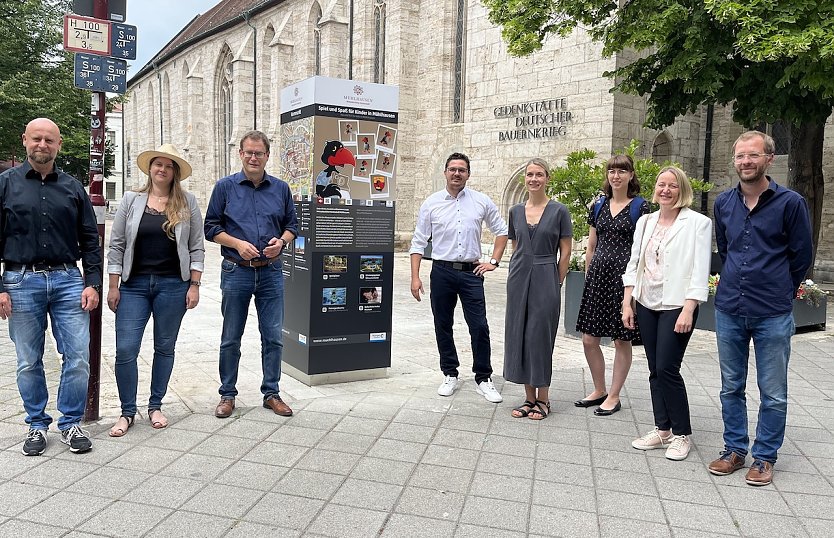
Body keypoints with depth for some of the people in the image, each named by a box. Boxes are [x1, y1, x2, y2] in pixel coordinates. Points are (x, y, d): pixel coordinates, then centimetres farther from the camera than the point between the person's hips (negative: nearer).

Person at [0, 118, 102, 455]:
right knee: (29, 362, 8)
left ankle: (71, 423, 15)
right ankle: (37, 425, 24)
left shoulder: (72, 187, 10)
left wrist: (93, 283, 0)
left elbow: (90, 240, 10)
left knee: (78, 358, -1)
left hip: (68, 281, 1)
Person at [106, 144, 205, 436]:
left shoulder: (187, 202, 3)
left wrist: (194, 285, -3)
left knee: (165, 347, 9)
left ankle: (155, 406, 24)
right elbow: (116, 244, 5)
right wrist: (113, 286, 1)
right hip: (134, 284, 1)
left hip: (173, 285, 0)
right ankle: (127, 412, 13)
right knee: (125, 349, -3)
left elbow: (196, 247, 3)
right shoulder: (131, 200, 5)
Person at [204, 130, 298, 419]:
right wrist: (238, 244, -12)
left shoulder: (281, 188, 8)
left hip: (271, 272, 2)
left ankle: (271, 393, 20)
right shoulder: (225, 186, 2)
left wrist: (281, 241, -8)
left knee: (273, 337, 5)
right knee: (231, 338, 8)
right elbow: (211, 227, 3)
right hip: (236, 272, -1)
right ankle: (227, 394, 22)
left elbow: (292, 224, 13)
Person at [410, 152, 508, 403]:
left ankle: (483, 379, 11)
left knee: (479, 327, -3)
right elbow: (418, 242, 3)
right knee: (443, 326, 9)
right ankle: (450, 375, 24)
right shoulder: (431, 203, 2)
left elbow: (502, 231, 15)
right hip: (442, 272, 1)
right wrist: (415, 277, -4)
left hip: (471, 272, 0)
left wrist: (494, 261, 6)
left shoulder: (481, 201, 4)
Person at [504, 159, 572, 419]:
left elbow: (565, 253, -2)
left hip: (545, 279, -4)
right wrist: (517, 276, 10)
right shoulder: (516, 211, 8)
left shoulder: (559, 211, -4)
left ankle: (543, 399, 15)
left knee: (540, 336, 0)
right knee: (518, 335, 6)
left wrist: (556, 283, -3)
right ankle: (529, 398, 19)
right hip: (518, 278, 4)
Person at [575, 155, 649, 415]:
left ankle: (614, 397, 17)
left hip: (624, 276, -5)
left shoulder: (640, 206, -2)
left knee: (622, 340, 4)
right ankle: (599, 390, 24)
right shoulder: (599, 206, 12)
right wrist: (589, 278, 13)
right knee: (589, 338, 5)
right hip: (598, 275, 5)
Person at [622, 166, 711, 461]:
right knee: (655, 370, 9)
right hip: (646, 305, 5)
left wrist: (688, 310, -16)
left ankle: (682, 434, 9)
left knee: (667, 368, -8)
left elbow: (700, 270, -9)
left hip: (677, 306, -5)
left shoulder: (698, 223, -5)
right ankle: (662, 429, 21)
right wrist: (627, 303, 7)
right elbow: (633, 263, 12)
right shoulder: (645, 221, 10)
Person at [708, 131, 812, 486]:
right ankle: (734, 449, 27)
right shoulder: (724, 203, 5)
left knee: (773, 393, 6)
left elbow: (802, 256, 2)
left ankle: (764, 457, 21)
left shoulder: (790, 203, -7)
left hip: (773, 316, -4)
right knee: (731, 387, 13)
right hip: (729, 311, 4)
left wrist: (778, 292, 9)